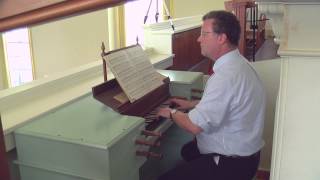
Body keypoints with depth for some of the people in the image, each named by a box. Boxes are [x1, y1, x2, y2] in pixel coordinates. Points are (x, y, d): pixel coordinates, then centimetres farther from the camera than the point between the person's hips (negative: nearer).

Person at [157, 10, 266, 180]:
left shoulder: (226, 76, -30)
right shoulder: (237, 63, 2)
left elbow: (195, 125, -27)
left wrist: (172, 113, -9)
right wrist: (191, 104, 15)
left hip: (232, 165, -10)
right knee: (188, 150, 28)